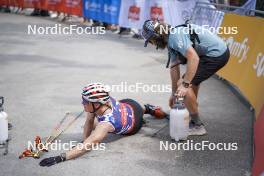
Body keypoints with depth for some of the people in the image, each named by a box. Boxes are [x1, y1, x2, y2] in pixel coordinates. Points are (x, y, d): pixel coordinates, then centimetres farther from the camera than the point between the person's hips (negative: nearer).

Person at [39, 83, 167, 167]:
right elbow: (89, 121, -22)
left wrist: (60, 158, -72)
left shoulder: (107, 121, -53)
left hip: (134, 122, -4)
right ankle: (146, 108, 58)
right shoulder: (101, 99, -36)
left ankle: (150, 110, 54)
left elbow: (90, 144, -63)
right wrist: (84, 141, -37)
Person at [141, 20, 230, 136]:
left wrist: (185, 85, -25)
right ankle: (191, 117, 37)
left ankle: (197, 126, -1)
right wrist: (174, 94, 24)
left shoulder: (175, 36, -18)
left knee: (186, 83, -10)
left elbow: (193, 58, -28)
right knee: (191, 79, 26)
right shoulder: (170, 41, 14)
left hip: (216, 55, -11)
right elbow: (174, 68, 20)